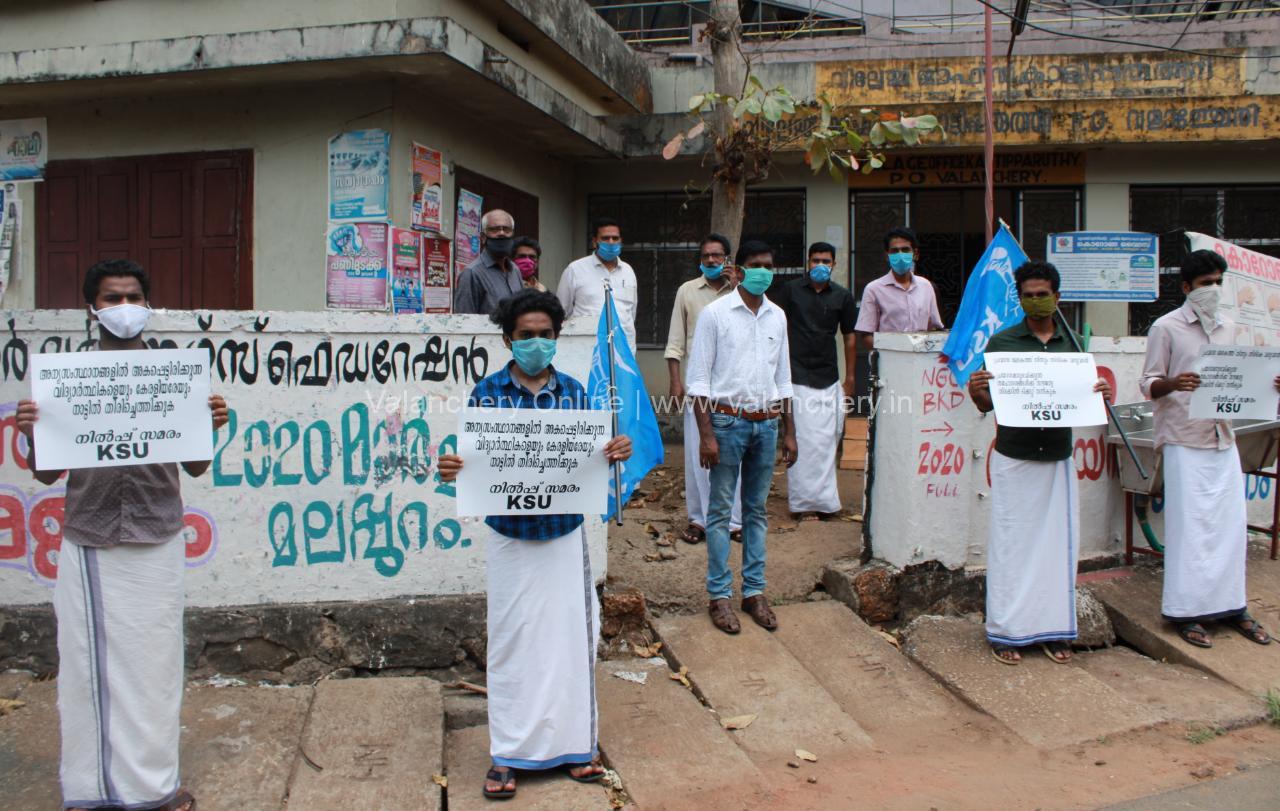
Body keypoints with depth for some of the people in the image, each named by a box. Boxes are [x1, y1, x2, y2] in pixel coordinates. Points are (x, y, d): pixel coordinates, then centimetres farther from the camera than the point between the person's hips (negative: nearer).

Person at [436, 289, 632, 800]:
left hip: (565, 535, 2)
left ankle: (573, 743, 24)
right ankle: (508, 754, 17)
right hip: (511, 536, -1)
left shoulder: (573, 391, 1)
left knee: (569, 636, 8)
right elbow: (474, 461, -2)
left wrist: (614, 453, -16)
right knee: (511, 642, 5)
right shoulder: (486, 393, -3)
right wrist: (452, 470, -23)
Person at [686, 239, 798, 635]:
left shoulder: (777, 316, 9)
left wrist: (789, 433, 12)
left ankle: (754, 590, 20)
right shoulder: (715, 313, -6)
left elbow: (783, 378, 15)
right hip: (727, 421, -5)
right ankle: (719, 594, 9)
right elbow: (699, 379, -7)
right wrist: (706, 434, -14)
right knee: (720, 511, 1)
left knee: (757, 510, 11)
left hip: (766, 424, 5)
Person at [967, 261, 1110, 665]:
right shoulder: (1002, 342, 0)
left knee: (1058, 542, 6)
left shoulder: (1072, 344, 9)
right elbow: (988, 404, 1)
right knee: (1010, 543, 1)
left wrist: (1101, 394, -6)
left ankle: (1053, 629, 16)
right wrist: (975, 390, -21)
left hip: (1058, 458, 3)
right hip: (1013, 458, -3)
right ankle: (1006, 631, 10)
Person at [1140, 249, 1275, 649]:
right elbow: (1149, 383, -5)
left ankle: (1231, 605, 20)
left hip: (1224, 438, 6)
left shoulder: (1228, 327, 14)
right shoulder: (1167, 327, -3)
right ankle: (1185, 612, 6)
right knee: (1189, 526, -3)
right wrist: (1172, 384, -26)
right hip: (1184, 440, -6)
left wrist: (1268, 386, -1)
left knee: (1231, 523, 8)